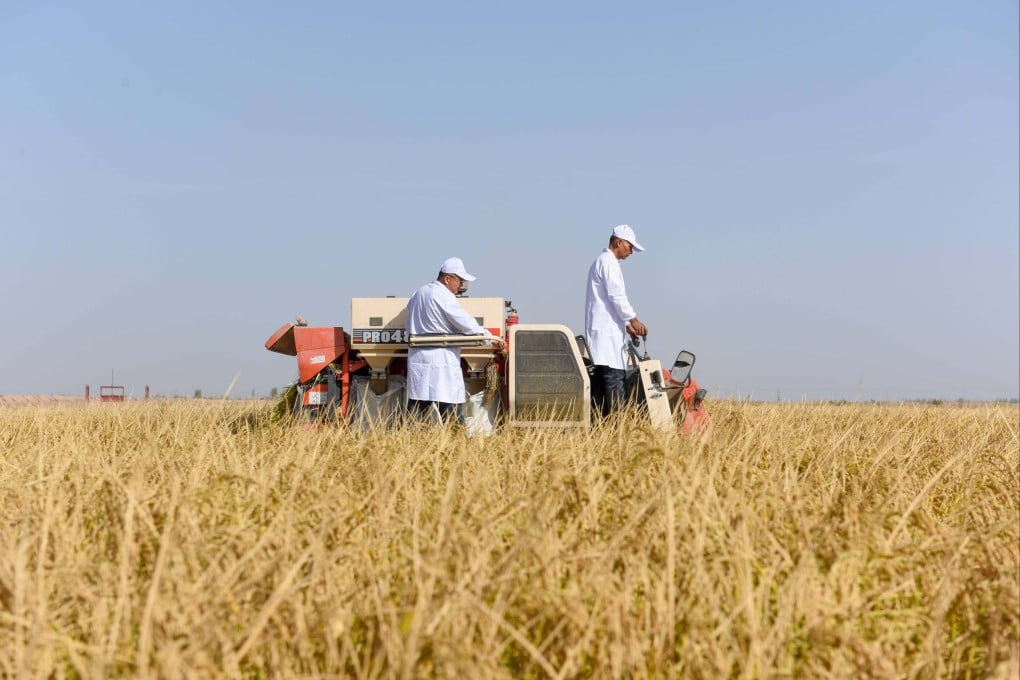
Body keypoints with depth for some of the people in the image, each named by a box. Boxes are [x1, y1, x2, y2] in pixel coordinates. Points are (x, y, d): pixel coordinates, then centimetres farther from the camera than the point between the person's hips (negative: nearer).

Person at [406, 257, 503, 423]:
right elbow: (467, 324, -12)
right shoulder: (443, 296, -11)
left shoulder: (418, 293, 17)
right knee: (451, 412, -5)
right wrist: (490, 337, -1)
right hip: (440, 364, -8)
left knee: (416, 411, 3)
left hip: (417, 360, 8)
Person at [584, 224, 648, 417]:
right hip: (607, 331, -10)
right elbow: (616, 295, -16)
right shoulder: (608, 262, -7)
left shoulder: (601, 262, 24)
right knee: (614, 375, -14)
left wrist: (626, 325, 21)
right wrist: (633, 319, -13)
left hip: (600, 330, 10)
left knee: (601, 379, 5)